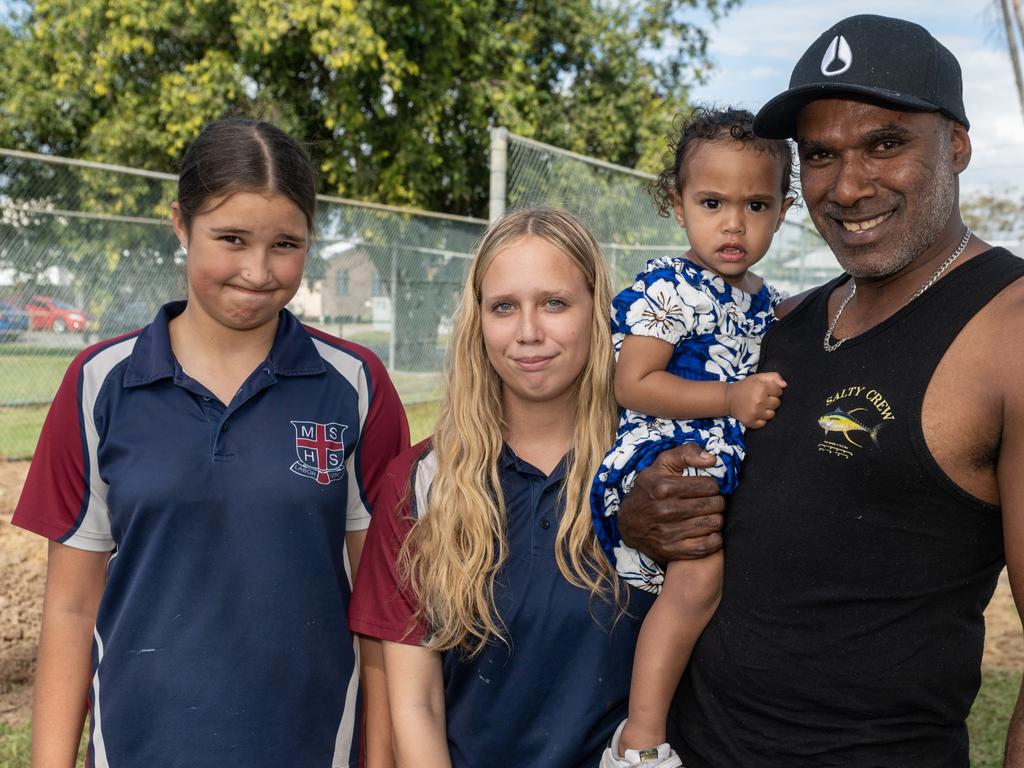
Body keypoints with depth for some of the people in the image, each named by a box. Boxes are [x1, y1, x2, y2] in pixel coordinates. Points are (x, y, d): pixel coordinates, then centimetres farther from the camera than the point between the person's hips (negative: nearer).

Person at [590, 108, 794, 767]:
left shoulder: (765, 300, 13)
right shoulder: (670, 288, -11)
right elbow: (632, 385, -17)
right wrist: (732, 398, -21)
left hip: (732, 468, 9)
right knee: (701, 571, -27)